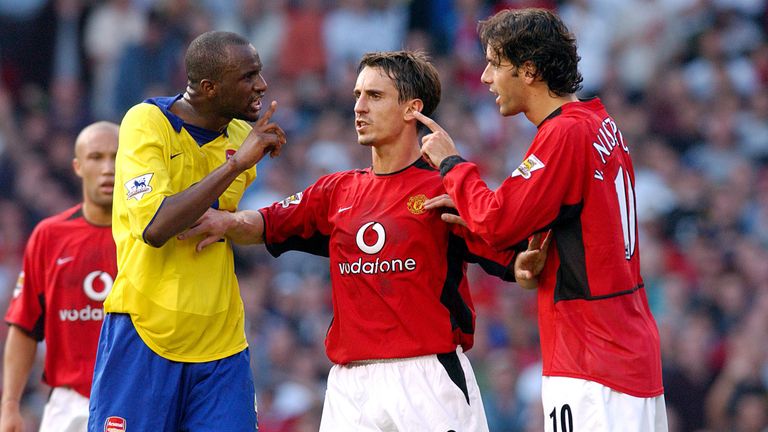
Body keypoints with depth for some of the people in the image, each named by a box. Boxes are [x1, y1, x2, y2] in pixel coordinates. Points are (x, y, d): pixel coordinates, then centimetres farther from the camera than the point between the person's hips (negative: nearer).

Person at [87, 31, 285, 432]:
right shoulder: (147, 121, -9)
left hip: (221, 340, 5)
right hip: (145, 334, -5)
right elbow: (154, 228, -23)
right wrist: (236, 163, -21)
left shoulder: (242, 136, 9)